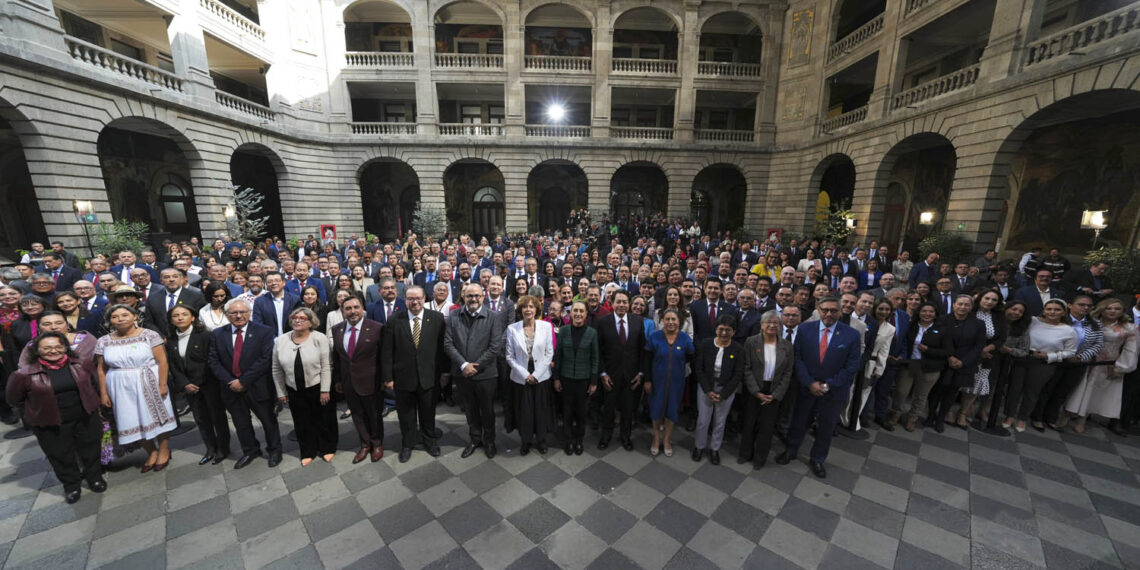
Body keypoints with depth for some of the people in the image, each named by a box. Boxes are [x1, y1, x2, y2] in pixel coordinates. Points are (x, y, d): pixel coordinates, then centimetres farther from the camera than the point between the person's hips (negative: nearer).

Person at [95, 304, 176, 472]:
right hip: (121, 388, 3)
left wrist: (162, 384, -16)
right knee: (134, 420, 9)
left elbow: (162, 361, -11)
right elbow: (102, 370, 7)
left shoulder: (149, 335, -8)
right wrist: (103, 393, 3)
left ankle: (164, 451, 23)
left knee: (157, 415, 6)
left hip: (149, 384, -3)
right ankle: (152, 452, 25)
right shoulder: (103, 342, 4)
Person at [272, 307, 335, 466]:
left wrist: (325, 390, -13)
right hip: (294, 391, 3)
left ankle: (327, 448, 32)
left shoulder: (320, 338, -13)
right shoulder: (281, 340, -2)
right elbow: (276, 369, 6)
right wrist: (281, 392, 6)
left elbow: (326, 366, -13)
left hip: (318, 388, -3)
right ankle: (308, 452, 35)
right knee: (302, 423, 16)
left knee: (324, 420, 12)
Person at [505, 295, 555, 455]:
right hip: (521, 378, 0)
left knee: (541, 410, 10)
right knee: (523, 411, 9)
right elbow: (510, 356, -3)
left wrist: (536, 375, -9)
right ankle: (526, 440, 33)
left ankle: (541, 439, 33)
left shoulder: (546, 326, -5)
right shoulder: (512, 328, -5)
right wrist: (525, 375, -10)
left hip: (541, 377, 0)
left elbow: (549, 353, -4)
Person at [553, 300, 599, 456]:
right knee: (567, 410, 11)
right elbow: (558, 355, 1)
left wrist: (594, 381, -2)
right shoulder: (563, 331, -4)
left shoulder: (592, 332, -6)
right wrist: (556, 378, 2)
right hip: (566, 377, 1)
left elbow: (595, 358, -2)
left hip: (584, 378, 0)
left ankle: (579, 440, 33)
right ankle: (569, 439, 31)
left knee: (581, 410, 12)